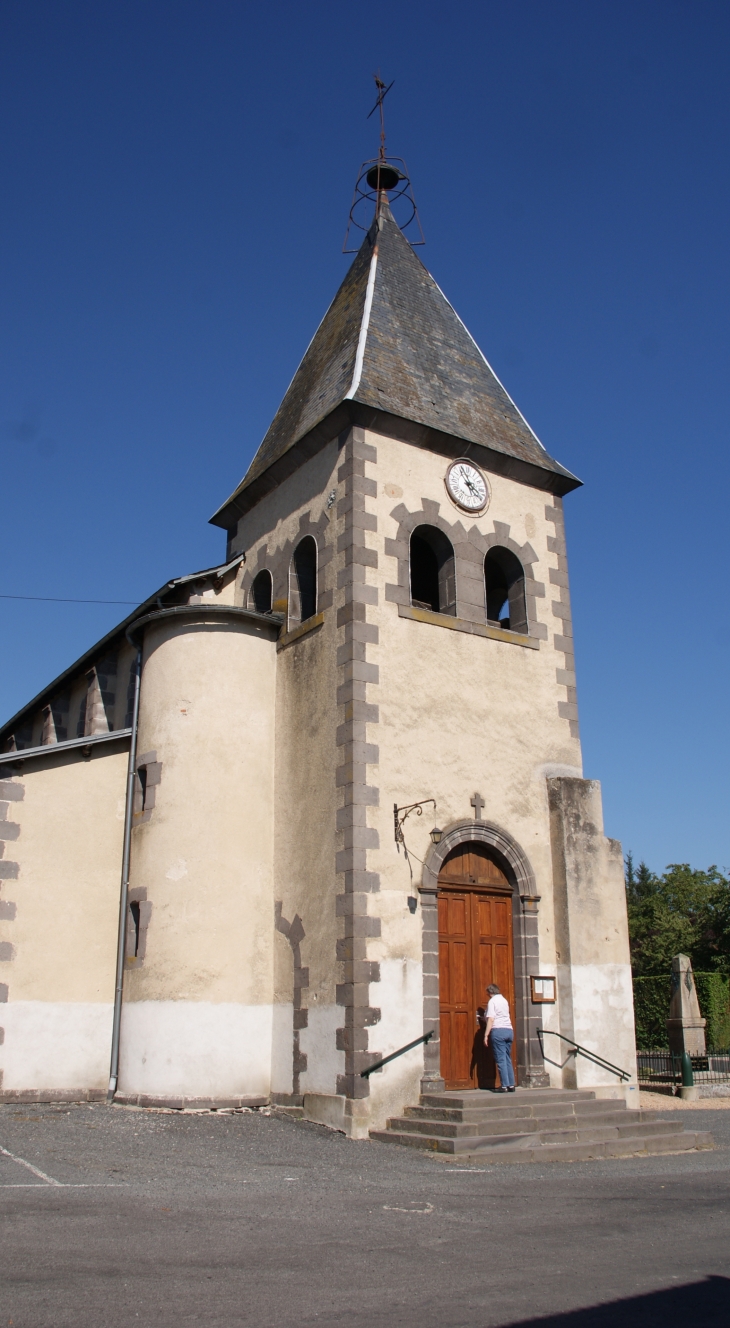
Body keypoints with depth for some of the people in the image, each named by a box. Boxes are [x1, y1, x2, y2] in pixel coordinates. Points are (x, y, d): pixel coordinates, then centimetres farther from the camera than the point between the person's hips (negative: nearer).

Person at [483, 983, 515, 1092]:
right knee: (508, 1059, 10)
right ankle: (511, 1085, 8)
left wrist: (486, 1035, -13)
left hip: (498, 1030, -7)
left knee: (501, 1059, -5)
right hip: (509, 1030, 7)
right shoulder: (504, 1000, 18)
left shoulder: (492, 1001, -3)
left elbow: (491, 1019, -13)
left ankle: (504, 1086, -8)